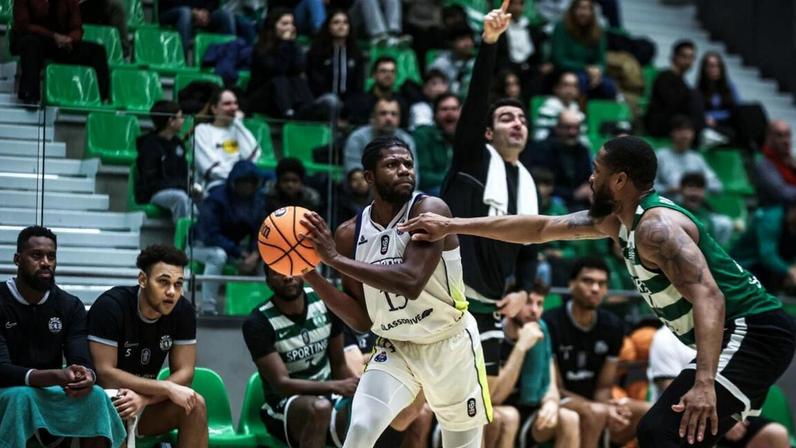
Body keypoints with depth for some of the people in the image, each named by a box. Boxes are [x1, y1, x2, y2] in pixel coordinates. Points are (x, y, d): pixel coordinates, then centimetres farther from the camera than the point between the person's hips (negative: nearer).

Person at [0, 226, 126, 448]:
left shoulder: (70, 306, 2)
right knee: (21, 396, -37)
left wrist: (87, 376, -33)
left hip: (48, 395, 4)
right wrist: (56, 377, -36)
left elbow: (82, 363, -6)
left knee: (95, 396, -24)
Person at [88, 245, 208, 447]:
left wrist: (144, 398, -27)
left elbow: (184, 373, -8)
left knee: (195, 404, -21)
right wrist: (168, 388, -28)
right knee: (115, 409, -37)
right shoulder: (110, 306, -23)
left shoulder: (183, 311, -8)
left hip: (146, 406, 5)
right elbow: (105, 374, -26)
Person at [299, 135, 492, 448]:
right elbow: (362, 320, 0)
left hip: (450, 345, -3)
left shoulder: (429, 211, -19)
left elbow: (410, 283, -34)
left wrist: (334, 259, -32)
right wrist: (311, 275, -13)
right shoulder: (350, 234, -4)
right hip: (394, 350, 3)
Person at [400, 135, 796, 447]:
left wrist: (704, 382, -41)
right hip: (740, 335, 11)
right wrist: (452, 226, 19)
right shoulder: (618, 219, 13)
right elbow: (540, 228, 19)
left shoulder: (657, 226, -18)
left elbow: (708, 298, -29)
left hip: (753, 333, -11)